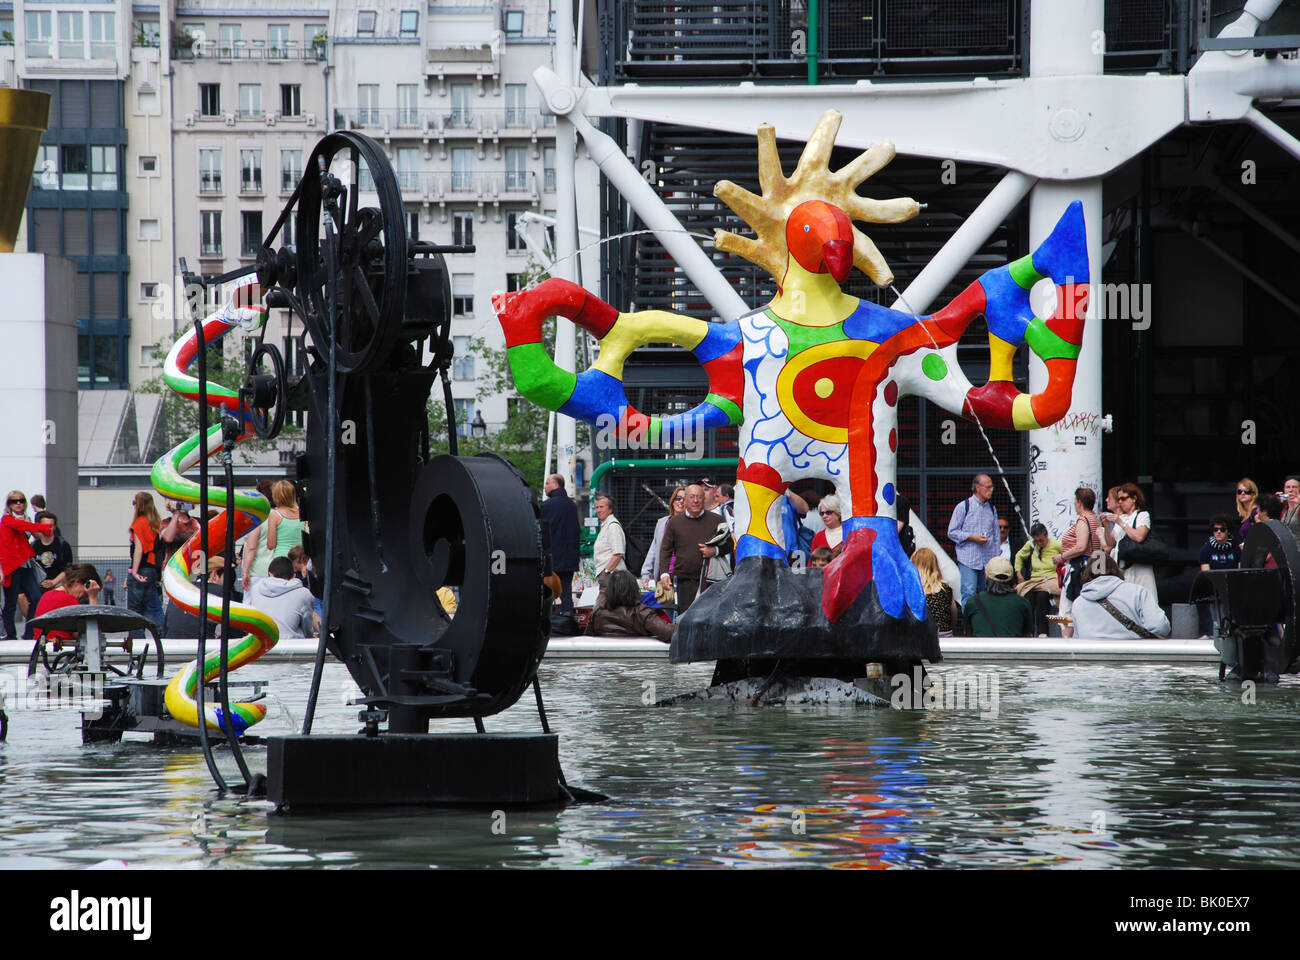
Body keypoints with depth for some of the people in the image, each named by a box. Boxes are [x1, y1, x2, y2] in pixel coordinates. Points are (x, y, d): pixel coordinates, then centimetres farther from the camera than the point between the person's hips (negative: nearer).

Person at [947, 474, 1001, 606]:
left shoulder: (992, 509, 14)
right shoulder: (963, 507, -2)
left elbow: (996, 536, 19)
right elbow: (952, 532, -3)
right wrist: (972, 537, -14)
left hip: (988, 561, 5)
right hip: (968, 560, -5)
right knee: (969, 594, -11)